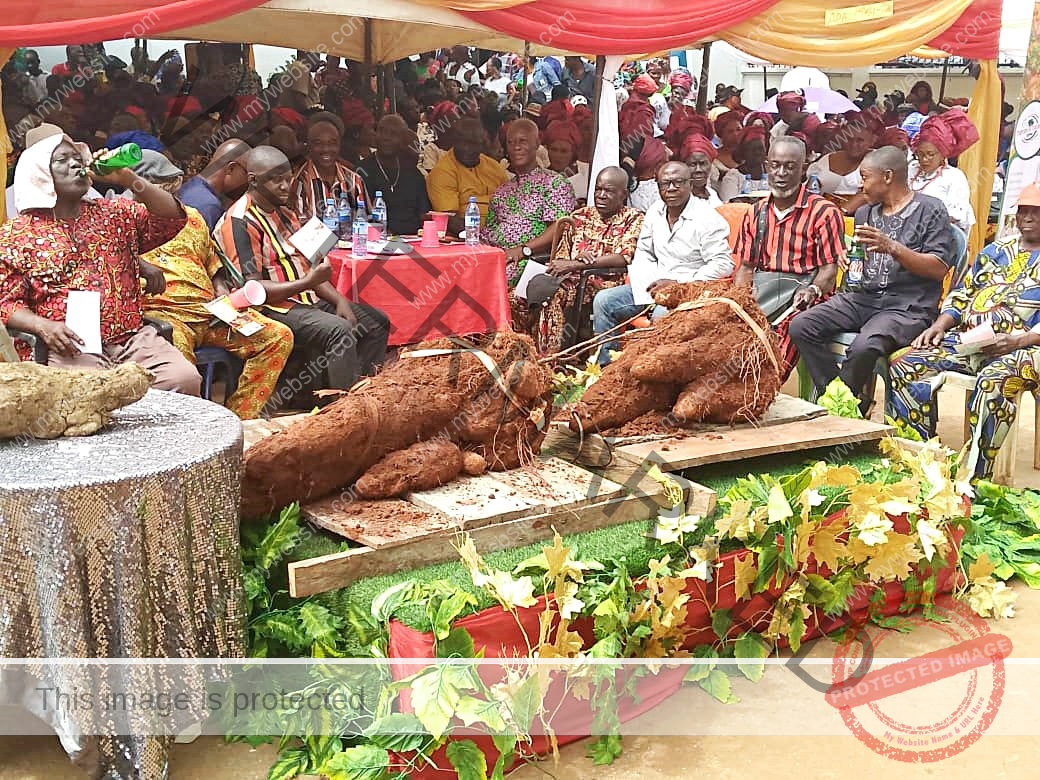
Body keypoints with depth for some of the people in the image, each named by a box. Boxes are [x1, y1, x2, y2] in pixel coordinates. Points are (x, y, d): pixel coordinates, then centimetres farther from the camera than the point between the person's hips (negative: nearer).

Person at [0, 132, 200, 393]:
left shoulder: (115, 213, 18)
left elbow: (172, 219, 8)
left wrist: (128, 179, -3)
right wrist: (43, 326, -14)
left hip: (135, 339, 3)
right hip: (71, 348, -3)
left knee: (186, 379, -23)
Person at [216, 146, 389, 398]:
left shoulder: (285, 214, 16)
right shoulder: (240, 222, -14)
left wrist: (339, 300, 1)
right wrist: (307, 283, -27)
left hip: (307, 300, 10)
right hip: (273, 309, -10)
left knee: (377, 322, 6)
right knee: (339, 330, -32)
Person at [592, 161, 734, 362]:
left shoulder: (707, 218, -11)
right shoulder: (654, 213, 11)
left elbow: (723, 265, -16)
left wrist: (677, 283, -19)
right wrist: (645, 280, -1)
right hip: (654, 285, 7)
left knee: (663, 314, -39)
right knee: (603, 300, -7)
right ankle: (604, 366, -4)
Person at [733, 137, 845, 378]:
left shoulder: (824, 212, 3)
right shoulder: (756, 213, 20)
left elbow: (829, 268, -3)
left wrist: (812, 290, -25)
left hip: (799, 297, -5)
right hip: (759, 294, 5)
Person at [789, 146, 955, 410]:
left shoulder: (930, 210, 2)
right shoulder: (865, 213, 21)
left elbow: (939, 268, -8)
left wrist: (892, 248, -19)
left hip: (908, 307, -7)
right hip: (862, 298, 7)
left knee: (864, 347, -36)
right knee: (801, 326, -17)